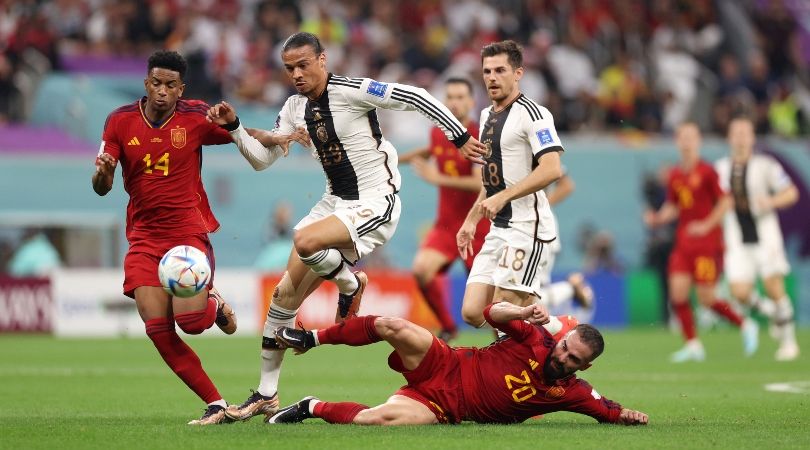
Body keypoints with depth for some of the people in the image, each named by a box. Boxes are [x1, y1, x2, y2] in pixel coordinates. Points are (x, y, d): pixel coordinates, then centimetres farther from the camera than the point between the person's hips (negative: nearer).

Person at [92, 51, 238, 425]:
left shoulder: (196, 117, -5)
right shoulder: (120, 121, 0)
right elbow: (102, 187, 0)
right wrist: (102, 173, -23)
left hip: (190, 232, -2)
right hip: (144, 237, 2)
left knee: (190, 321, -19)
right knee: (158, 330, -10)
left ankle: (216, 305, 19)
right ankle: (216, 404, 0)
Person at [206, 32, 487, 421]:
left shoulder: (351, 90, -17)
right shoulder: (295, 108, 6)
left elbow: (416, 98, -15)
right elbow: (262, 159, 13)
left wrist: (461, 138, -14)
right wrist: (233, 127, -2)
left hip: (375, 204, -8)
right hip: (335, 202, 8)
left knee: (305, 241, -34)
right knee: (286, 293, 2)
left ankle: (350, 283, 0)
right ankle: (266, 395, 12)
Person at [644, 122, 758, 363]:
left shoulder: (706, 171, -7)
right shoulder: (675, 176, 9)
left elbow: (725, 201, -7)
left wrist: (707, 225, -16)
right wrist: (657, 218, 1)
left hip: (708, 241, -5)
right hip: (683, 241, 5)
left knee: (706, 298, -6)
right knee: (677, 292, -7)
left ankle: (745, 326, 16)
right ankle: (693, 345, 4)